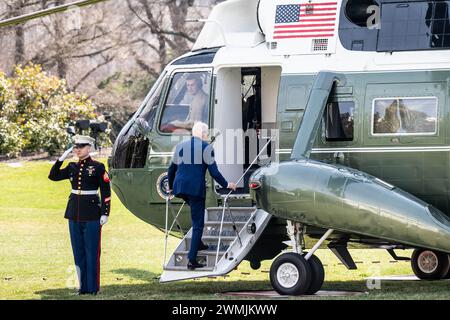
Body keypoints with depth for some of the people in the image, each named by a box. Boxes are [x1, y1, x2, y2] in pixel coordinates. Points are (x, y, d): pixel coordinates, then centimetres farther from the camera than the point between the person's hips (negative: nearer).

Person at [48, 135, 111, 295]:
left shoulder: (98, 167, -4)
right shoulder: (72, 167, 10)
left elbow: (106, 192, -5)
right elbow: (53, 176, 6)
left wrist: (105, 214, -10)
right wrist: (62, 158, -1)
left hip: (92, 215, -5)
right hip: (74, 214, 5)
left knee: (92, 252, -2)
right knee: (78, 252, 8)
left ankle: (92, 287, 4)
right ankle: (83, 286, 15)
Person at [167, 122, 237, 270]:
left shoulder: (180, 146, 15)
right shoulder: (206, 147, -1)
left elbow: (171, 170, 21)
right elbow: (214, 171, -4)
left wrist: (171, 187, 35)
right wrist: (226, 185, 9)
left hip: (180, 187, 6)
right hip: (196, 188, -6)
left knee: (196, 214, 32)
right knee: (198, 223, 0)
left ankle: (198, 243, 31)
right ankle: (192, 260, -7)